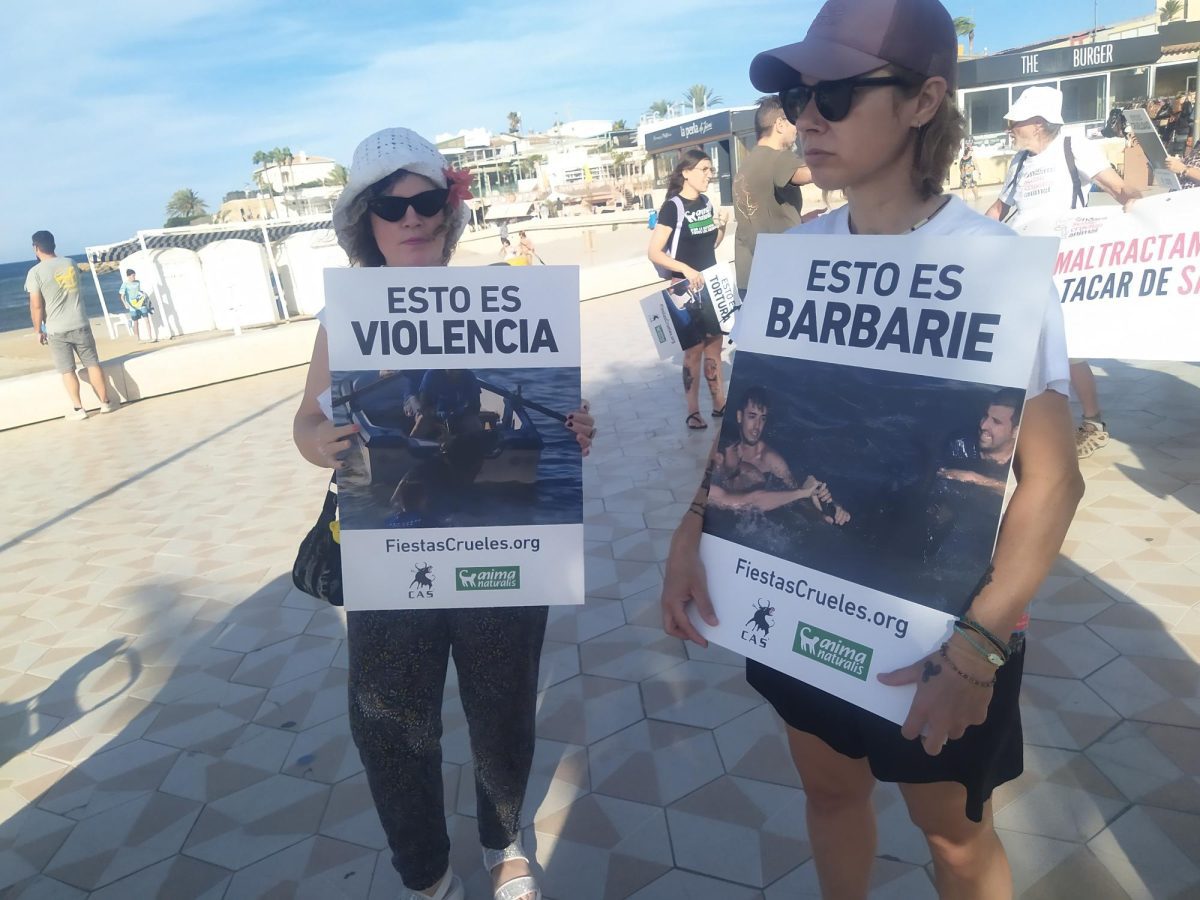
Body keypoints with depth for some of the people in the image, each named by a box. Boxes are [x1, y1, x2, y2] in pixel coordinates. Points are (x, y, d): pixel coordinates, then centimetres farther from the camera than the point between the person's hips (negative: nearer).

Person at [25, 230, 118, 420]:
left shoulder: (35, 272, -10)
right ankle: (106, 402, 14)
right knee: (92, 363, 10)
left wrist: (38, 330, 2)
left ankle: (78, 409, 8)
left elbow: (36, 305, -11)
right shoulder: (70, 263, 3)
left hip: (56, 330, -3)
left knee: (67, 370, 5)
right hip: (80, 324, 3)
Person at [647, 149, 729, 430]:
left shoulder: (706, 203, 7)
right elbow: (653, 253, -19)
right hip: (686, 288, -7)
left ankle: (719, 403, 23)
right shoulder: (673, 207, -15)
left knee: (714, 344, 12)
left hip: (711, 284, 7)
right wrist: (685, 269, -29)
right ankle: (693, 412, 9)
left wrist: (722, 228, -2)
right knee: (694, 348, -2)